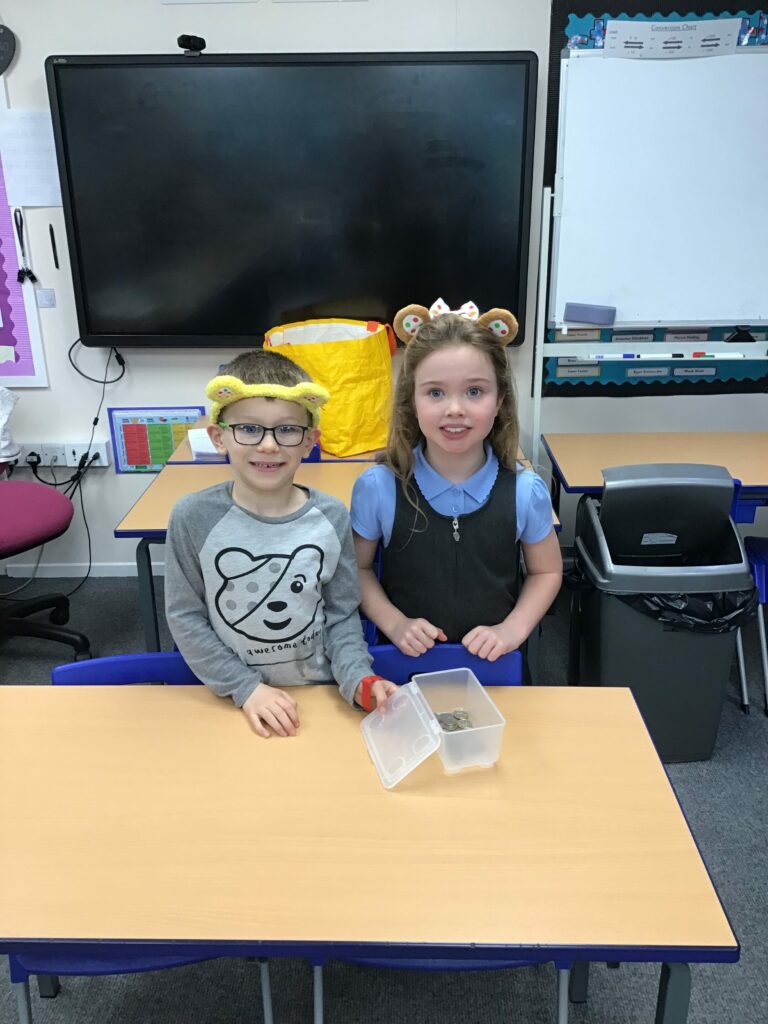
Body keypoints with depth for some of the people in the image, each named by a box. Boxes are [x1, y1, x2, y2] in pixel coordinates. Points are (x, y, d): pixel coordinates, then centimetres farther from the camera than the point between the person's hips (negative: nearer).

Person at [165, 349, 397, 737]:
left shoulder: (331, 518, -6)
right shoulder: (193, 517, -10)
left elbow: (342, 615, 1)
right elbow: (184, 615, -4)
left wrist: (357, 679, -14)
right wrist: (245, 687, -9)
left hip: (319, 691, 1)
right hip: (230, 700, 0)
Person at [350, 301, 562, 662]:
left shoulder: (526, 491, -15)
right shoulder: (377, 487, -16)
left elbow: (546, 571, 2)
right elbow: (357, 568, -1)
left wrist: (513, 629, -10)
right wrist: (393, 623, -13)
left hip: (492, 662, 1)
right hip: (405, 660, 0)